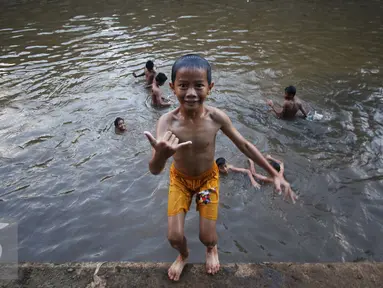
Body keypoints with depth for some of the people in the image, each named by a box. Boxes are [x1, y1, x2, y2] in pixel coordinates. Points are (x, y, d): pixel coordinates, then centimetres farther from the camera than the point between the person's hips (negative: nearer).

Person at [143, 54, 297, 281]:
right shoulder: (167, 121, -31)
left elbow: (244, 145, -10)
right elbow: (155, 171, -40)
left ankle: (212, 249, 45)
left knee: (208, 237, 4)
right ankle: (184, 255, 40)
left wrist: (274, 174, -7)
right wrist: (161, 155, -65)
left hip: (208, 178, 1)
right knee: (175, 237, 0)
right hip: (179, 179, 0)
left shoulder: (217, 117, -26)